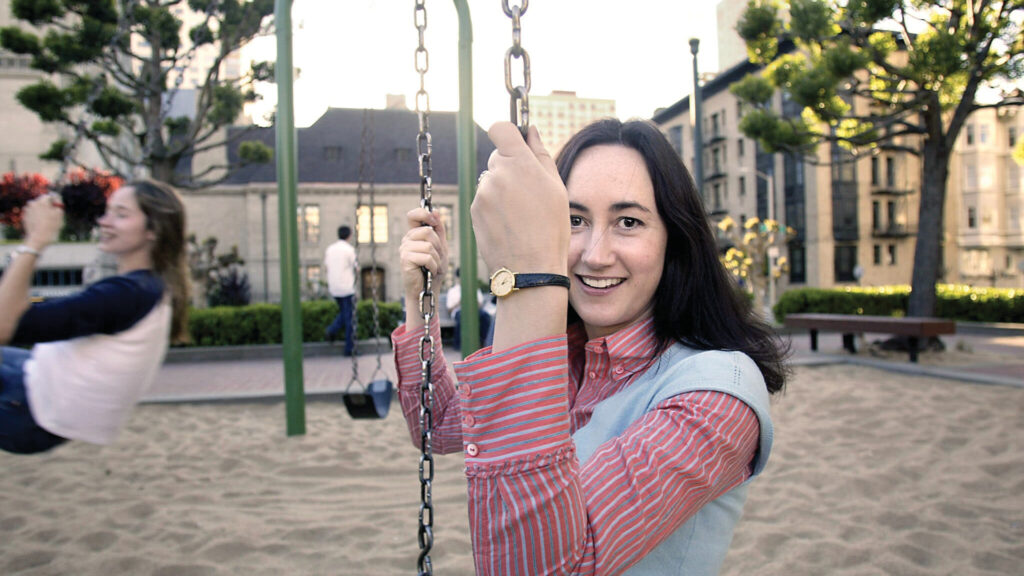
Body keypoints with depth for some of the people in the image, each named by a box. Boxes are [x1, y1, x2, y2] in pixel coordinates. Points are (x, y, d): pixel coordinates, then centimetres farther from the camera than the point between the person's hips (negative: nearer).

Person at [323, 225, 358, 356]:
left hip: (333, 288, 6)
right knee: (349, 317, 1)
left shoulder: (330, 249, 7)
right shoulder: (349, 249, -11)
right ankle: (350, 348, 2)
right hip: (347, 287, -6)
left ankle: (331, 331, 1)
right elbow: (356, 267, -6)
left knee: (344, 312, 24)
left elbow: (326, 267, 13)